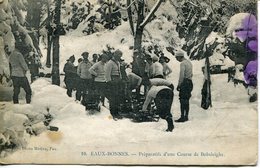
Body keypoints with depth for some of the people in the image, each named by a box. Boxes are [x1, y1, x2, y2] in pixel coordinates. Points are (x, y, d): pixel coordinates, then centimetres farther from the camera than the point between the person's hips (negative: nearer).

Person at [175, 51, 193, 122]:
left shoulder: (183, 63, -11)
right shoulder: (189, 62, 18)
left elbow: (181, 75, -17)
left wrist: (179, 85, -12)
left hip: (184, 82, -9)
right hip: (190, 82, 9)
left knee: (183, 100, -9)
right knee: (187, 100, 12)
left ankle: (182, 117, -11)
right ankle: (186, 116, 15)